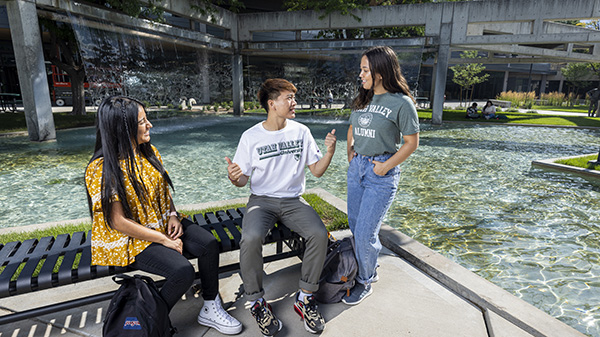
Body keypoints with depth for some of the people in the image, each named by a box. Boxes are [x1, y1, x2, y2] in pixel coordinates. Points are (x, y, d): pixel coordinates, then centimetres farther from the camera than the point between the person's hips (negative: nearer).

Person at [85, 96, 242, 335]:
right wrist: (164, 240, -19)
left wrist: (172, 215, -4)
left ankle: (210, 309, 4)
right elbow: (119, 222, -21)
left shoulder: (148, 151, 2)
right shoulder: (102, 169, -20)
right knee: (183, 271, -26)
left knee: (209, 243, -13)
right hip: (129, 239, -7)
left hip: (160, 223, 7)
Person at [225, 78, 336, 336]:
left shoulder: (301, 132, 4)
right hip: (261, 199, -2)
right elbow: (243, 180, 1)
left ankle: (305, 298, -4)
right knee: (251, 238, -31)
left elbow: (316, 170, 5)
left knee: (319, 234, -25)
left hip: (293, 200, 2)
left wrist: (330, 151, -13)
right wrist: (234, 178, -23)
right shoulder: (251, 137, -2)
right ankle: (257, 302, -6)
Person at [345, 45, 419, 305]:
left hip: (381, 173, -7)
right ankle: (368, 269, 39)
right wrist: (350, 154, 9)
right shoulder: (362, 100, 8)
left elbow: (411, 143, -9)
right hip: (356, 167, 7)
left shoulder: (401, 103, -11)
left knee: (365, 233, -3)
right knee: (355, 226, 16)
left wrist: (385, 167, -12)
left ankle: (364, 282, 21)